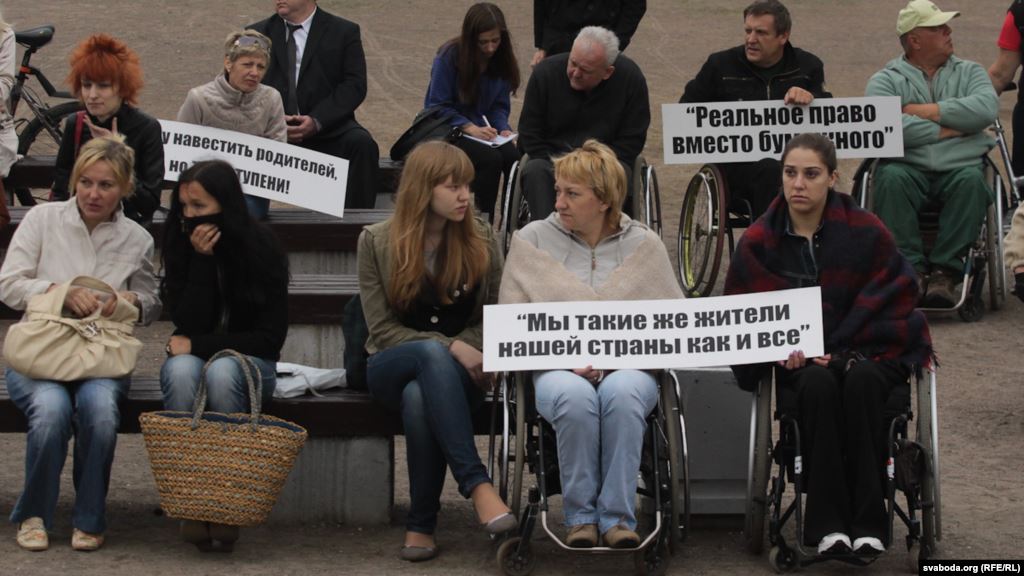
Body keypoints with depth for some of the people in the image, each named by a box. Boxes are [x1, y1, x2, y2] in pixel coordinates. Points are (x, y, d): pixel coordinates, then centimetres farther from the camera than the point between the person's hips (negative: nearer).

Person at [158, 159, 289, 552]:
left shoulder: (261, 247, -8)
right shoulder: (181, 247, -3)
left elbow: (270, 336, -10)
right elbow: (189, 325, -13)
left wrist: (195, 344, -13)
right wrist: (201, 260, -21)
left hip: (248, 363, -2)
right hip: (193, 359, 2)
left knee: (221, 370, -37)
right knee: (182, 369, -34)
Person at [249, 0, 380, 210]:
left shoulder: (344, 32, 7)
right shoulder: (258, 34, 13)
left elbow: (354, 85, -2)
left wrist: (317, 121, -16)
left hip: (327, 130, -1)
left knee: (362, 144, -30)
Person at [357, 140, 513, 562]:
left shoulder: (481, 239, 3)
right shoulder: (377, 241, -2)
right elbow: (382, 329, -6)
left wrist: (473, 350, -15)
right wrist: (450, 348, -19)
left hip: (460, 370, 1)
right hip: (393, 366, -1)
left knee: (419, 396, -38)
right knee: (433, 354, -39)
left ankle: (421, 525, -29)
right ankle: (477, 485, -47)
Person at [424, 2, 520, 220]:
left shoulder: (502, 60, 1)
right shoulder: (449, 55, -14)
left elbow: (500, 106, 6)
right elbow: (438, 106, -13)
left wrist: (503, 129, -16)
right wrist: (470, 128, -25)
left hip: (478, 128, 4)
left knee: (516, 157, -26)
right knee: (491, 158, -32)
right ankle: (485, 220, -21)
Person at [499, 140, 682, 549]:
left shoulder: (644, 244, 11)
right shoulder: (532, 240, 11)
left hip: (629, 367, 0)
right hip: (557, 369, 0)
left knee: (622, 393, -37)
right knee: (574, 397, -37)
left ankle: (618, 515, -28)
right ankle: (580, 514, -22)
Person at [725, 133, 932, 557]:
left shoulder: (865, 232, 0)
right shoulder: (759, 242, 4)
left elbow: (893, 300, -2)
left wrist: (838, 351, -13)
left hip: (865, 352, -1)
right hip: (797, 360, 1)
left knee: (860, 380, -36)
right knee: (818, 384, -35)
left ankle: (868, 524, -35)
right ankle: (828, 525, -36)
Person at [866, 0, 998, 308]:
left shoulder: (969, 72, 19)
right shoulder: (885, 80, 11)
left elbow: (986, 108, -3)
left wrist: (927, 111, -4)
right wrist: (946, 130, -5)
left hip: (960, 166, 1)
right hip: (908, 165, -1)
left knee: (972, 180, -33)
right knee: (891, 178, -34)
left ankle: (945, 271, -29)